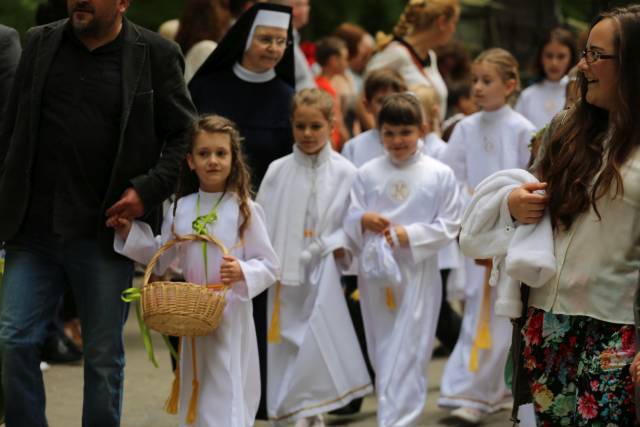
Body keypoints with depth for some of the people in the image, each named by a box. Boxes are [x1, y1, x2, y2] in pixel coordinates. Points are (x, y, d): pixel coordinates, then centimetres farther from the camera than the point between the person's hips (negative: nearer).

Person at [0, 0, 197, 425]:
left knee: (104, 356, 7)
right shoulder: (41, 43, 8)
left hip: (104, 235, -2)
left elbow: (184, 135, 2)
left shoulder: (156, 55, -1)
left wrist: (148, 189, -11)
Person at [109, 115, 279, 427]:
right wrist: (129, 232, 9)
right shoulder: (180, 209, 6)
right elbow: (162, 257, 17)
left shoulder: (244, 210, -7)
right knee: (194, 401, 16)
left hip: (230, 315, -5)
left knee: (227, 401, -8)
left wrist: (242, 273, -26)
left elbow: (268, 265, -7)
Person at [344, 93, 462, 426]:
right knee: (381, 354, 12)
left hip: (418, 274, -3)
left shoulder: (440, 174, -1)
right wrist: (363, 220, -17)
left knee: (407, 357, -8)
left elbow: (449, 226, -2)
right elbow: (349, 221, 5)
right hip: (375, 272, 3)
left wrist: (409, 235, -14)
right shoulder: (367, 174, 4)